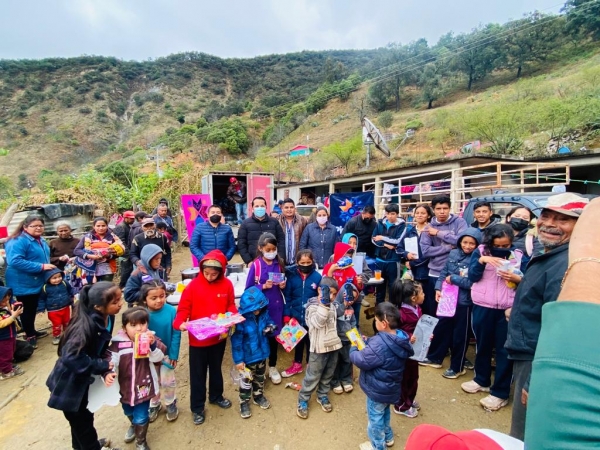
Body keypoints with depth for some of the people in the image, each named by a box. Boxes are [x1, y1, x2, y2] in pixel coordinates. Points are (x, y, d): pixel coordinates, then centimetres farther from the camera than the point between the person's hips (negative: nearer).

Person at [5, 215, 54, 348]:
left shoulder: (41, 241, 9)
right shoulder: (18, 241, -21)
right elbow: (15, 261, -31)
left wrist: (49, 266, 12)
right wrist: (41, 267, -32)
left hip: (36, 282, 9)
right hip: (23, 284, -9)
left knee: (33, 309, 21)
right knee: (26, 310, 5)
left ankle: (32, 331, 35)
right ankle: (29, 335, 19)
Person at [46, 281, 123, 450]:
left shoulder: (108, 317, -12)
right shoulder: (86, 325, -36)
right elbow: (71, 358, -37)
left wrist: (106, 370, -17)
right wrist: (104, 366, -26)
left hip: (84, 379, 7)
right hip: (69, 382, -7)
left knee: (83, 416, 28)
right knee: (81, 420, 16)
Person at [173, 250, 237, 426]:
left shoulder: (227, 284, -10)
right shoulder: (193, 286, -16)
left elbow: (230, 305, 1)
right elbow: (184, 308, -13)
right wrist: (180, 323, -30)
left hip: (219, 337, 3)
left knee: (216, 369, 24)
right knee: (198, 374, 14)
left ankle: (216, 396, 48)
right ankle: (197, 407, 34)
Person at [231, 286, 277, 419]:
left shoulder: (264, 313, -13)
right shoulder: (241, 319, -28)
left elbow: (269, 323, 6)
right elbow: (236, 341, -22)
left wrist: (271, 328, -18)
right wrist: (238, 359, -18)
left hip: (262, 353, 5)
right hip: (248, 356, -5)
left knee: (260, 377, 26)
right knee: (247, 380, 15)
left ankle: (258, 396, 50)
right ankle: (244, 403, 38)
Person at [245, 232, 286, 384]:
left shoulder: (279, 264, 0)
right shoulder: (256, 265, -11)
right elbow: (248, 288, -8)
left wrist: (283, 285, -10)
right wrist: (263, 286, -21)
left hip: (276, 305, 3)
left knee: (274, 336, 14)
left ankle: (272, 368, 33)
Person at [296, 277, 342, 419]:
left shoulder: (332, 305, 5)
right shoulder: (312, 306, -17)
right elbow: (318, 322, -32)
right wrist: (324, 304, -41)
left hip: (333, 345, 6)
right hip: (319, 348, -6)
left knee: (328, 375, 20)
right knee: (312, 377, 5)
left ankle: (322, 396, 39)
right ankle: (303, 401, 22)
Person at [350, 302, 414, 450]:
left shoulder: (380, 344, -38)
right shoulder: (400, 338, -8)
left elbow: (360, 360, -27)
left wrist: (354, 348, -10)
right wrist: (366, 342, 0)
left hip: (378, 390, -9)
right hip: (390, 387, 9)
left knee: (375, 418, 16)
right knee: (385, 413, 32)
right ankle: (388, 437, 53)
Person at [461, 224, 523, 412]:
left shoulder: (518, 255, -1)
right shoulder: (480, 251, 0)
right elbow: (472, 276, -8)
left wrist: (516, 278, -21)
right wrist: (481, 260, -21)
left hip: (508, 309, -1)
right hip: (482, 307, 1)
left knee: (504, 349, 6)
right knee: (483, 345, 17)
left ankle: (500, 392, 20)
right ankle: (481, 380, 37)